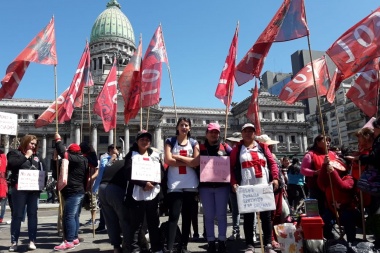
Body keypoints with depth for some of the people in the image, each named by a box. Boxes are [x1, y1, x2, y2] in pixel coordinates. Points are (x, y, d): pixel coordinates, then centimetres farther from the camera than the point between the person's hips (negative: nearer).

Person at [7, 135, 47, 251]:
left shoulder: (37, 157, 15)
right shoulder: (15, 153, 4)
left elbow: (43, 171, 15)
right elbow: (11, 164, -15)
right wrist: (25, 156, -10)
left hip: (34, 189, 4)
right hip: (19, 189, -4)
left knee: (32, 215, 6)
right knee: (17, 215, 2)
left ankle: (32, 241, 12)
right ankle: (14, 242, 9)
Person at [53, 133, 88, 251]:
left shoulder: (76, 159, -15)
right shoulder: (82, 160, 16)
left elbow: (63, 153, -20)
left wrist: (58, 140, -6)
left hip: (73, 192, -11)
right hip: (78, 191, 11)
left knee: (69, 216, -10)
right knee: (74, 216, 13)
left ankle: (69, 241, -9)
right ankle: (74, 238, 20)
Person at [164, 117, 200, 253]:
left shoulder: (194, 143, 10)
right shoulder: (170, 141, 5)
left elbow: (197, 162, -4)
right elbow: (168, 160, -9)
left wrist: (178, 156, -7)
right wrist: (188, 162, -8)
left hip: (190, 184, 3)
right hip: (174, 184, -2)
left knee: (187, 216, 9)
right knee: (173, 216, -6)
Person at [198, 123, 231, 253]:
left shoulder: (225, 148, 6)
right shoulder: (200, 148, 5)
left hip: (222, 185, 0)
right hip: (205, 186, 0)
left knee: (221, 214, 5)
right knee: (209, 215, 6)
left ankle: (222, 241, 15)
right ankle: (211, 242, 15)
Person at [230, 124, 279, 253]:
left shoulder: (262, 146, 12)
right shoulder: (237, 149, 8)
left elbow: (272, 163, 7)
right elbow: (232, 168, 3)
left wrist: (275, 178, -6)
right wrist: (234, 183, -10)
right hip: (246, 189, -1)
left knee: (266, 216, 5)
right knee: (248, 217, 4)